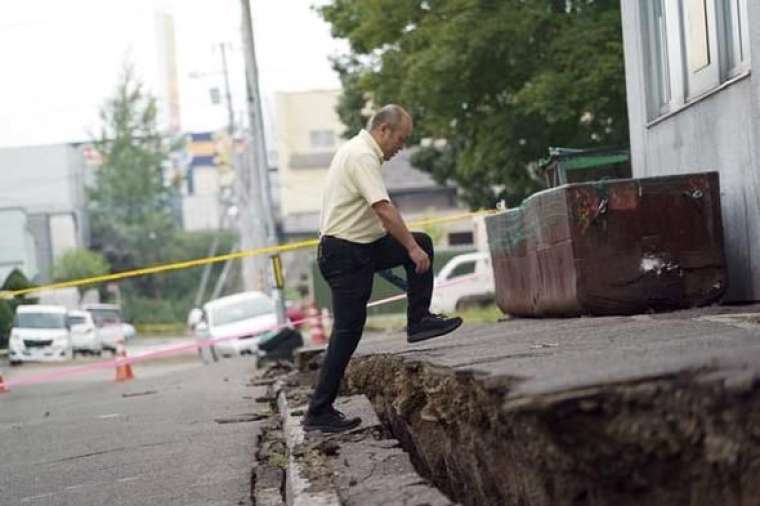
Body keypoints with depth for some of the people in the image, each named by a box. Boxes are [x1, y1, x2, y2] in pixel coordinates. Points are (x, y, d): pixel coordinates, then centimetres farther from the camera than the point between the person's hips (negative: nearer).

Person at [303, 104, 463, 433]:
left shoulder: (357, 150, 15)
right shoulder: (363, 157, -18)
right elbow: (384, 210, -27)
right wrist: (411, 249, -24)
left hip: (361, 247, 10)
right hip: (345, 254, -10)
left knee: (421, 243, 9)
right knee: (348, 331, -7)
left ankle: (419, 320, 7)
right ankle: (319, 413, -3)